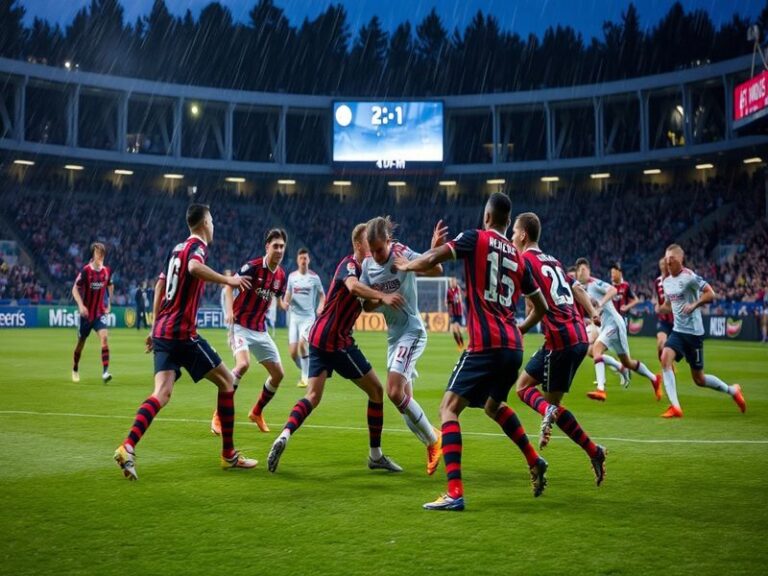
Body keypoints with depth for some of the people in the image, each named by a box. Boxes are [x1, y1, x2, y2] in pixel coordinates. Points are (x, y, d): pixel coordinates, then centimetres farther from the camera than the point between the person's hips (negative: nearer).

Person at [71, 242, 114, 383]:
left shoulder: (107, 271, -1)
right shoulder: (85, 271, -12)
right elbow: (75, 289, -9)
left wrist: (109, 303, 17)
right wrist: (81, 305, -21)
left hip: (100, 312, 2)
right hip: (86, 313, -2)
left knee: (104, 337, -20)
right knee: (81, 342, 11)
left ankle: (105, 372, -24)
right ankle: (75, 370, 36)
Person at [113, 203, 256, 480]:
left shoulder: (177, 248, 19)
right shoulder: (197, 245, -7)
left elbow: (160, 285, 22)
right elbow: (194, 267, -31)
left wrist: (155, 328, 26)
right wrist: (228, 280, -22)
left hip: (162, 331, 8)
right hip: (183, 333, -8)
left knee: (161, 393, -2)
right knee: (226, 382, 6)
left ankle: (127, 447, -22)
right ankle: (228, 454, 9)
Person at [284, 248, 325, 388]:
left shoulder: (314, 277, -1)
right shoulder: (292, 276, 6)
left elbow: (322, 294, 9)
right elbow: (288, 294, 15)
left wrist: (320, 306, -10)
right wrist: (285, 302, -7)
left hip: (308, 316, -3)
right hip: (294, 316, 3)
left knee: (302, 343, -25)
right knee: (293, 352, -2)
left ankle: (305, 377, -12)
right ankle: (307, 372, 24)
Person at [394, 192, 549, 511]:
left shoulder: (475, 238, -1)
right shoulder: (518, 257, 15)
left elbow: (431, 260, -12)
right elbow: (541, 308, 22)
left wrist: (405, 265, 8)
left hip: (486, 344, -7)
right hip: (513, 347, 7)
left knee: (449, 408, -3)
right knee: (494, 405, 31)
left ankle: (455, 492, -15)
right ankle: (535, 463, 33)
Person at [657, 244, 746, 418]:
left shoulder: (689, 276, -13)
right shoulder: (667, 281, 9)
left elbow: (710, 294, -16)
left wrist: (694, 305, -30)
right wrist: (662, 308, 1)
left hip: (693, 332, -6)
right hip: (677, 330, 6)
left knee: (699, 379, 2)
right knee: (665, 359, -19)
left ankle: (732, 390, 29)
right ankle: (675, 407, -18)